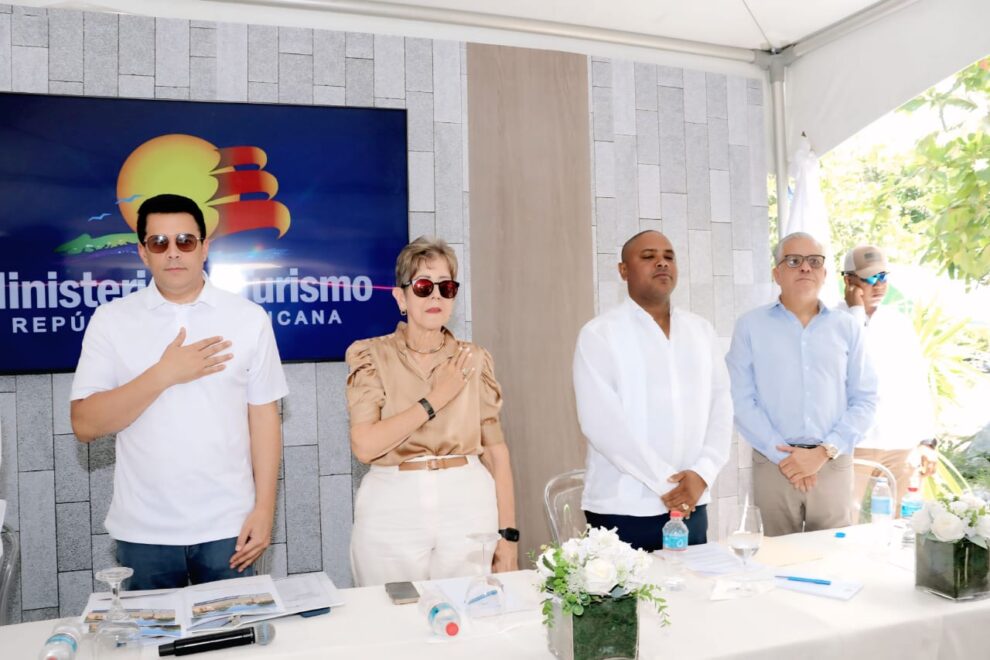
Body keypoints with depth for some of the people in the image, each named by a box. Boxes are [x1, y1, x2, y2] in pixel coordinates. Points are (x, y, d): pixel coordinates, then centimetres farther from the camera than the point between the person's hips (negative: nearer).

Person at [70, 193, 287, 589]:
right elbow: (85, 426, -6)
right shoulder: (111, 320, 0)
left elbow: (263, 417, -1)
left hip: (228, 526, 0)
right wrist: (164, 375, -16)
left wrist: (264, 509, -4)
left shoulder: (249, 319, -1)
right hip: (143, 532, 1)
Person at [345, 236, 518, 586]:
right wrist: (436, 399, -13)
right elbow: (364, 445, -14)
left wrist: (508, 533, 0)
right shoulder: (372, 355, -1)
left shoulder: (473, 359, 5)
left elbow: (496, 450, 3)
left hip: (468, 507, 2)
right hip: (394, 509, -2)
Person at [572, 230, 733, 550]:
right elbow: (601, 422, -14)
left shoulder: (701, 331, 10)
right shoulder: (599, 333, -6)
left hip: (692, 505, 4)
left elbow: (721, 406, 5)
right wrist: (665, 482, -14)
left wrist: (702, 474, -9)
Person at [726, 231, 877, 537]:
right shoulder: (750, 326, 2)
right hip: (774, 464, -1)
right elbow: (742, 401, -4)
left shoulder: (847, 327, 8)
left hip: (834, 465, 2)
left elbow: (865, 399, 4)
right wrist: (782, 455, -11)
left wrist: (824, 452, -8)